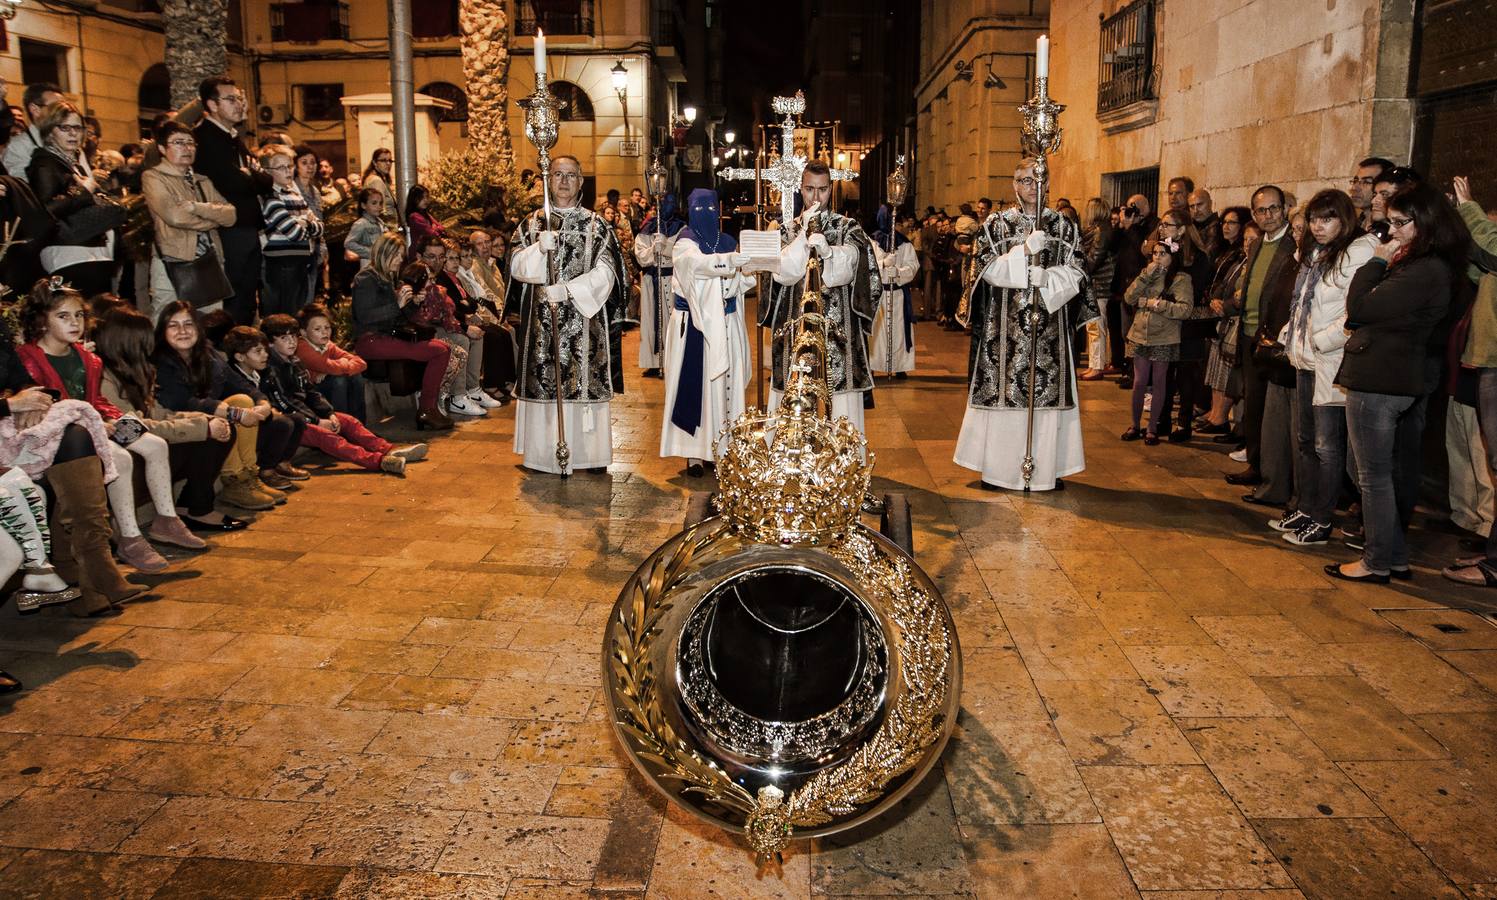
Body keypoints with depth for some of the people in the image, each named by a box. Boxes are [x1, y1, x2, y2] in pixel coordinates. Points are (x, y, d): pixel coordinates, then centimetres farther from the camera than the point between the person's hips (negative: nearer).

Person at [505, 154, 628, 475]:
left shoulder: (595, 224, 5)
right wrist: (539, 249, -18)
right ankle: (547, 453, 9)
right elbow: (516, 266, 1)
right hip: (542, 321, 2)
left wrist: (567, 289, -19)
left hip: (584, 322, -1)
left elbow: (604, 273, -6)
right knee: (545, 381, 0)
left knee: (585, 382, -2)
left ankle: (589, 453, 8)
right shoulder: (532, 223, 11)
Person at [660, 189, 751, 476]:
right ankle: (693, 451, -1)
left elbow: (738, 282, 15)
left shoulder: (728, 242, 13)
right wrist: (726, 261, -44)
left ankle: (723, 446, 14)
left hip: (725, 324, 5)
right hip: (695, 323, -4)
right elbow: (698, 263, -29)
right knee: (695, 383, -5)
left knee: (725, 381, 5)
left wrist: (751, 268, -4)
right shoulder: (684, 243, -4)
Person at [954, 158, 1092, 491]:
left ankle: (1048, 466, 10)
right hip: (1006, 324, -1)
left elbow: (1076, 271, 4)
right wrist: (1025, 251, -17)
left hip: (1049, 324, 2)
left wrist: (1046, 277, -15)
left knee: (1048, 389, 1)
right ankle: (997, 468, 7)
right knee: (1003, 390, -2)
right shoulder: (996, 224, 5)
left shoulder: (1063, 226, 10)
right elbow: (987, 267, -6)